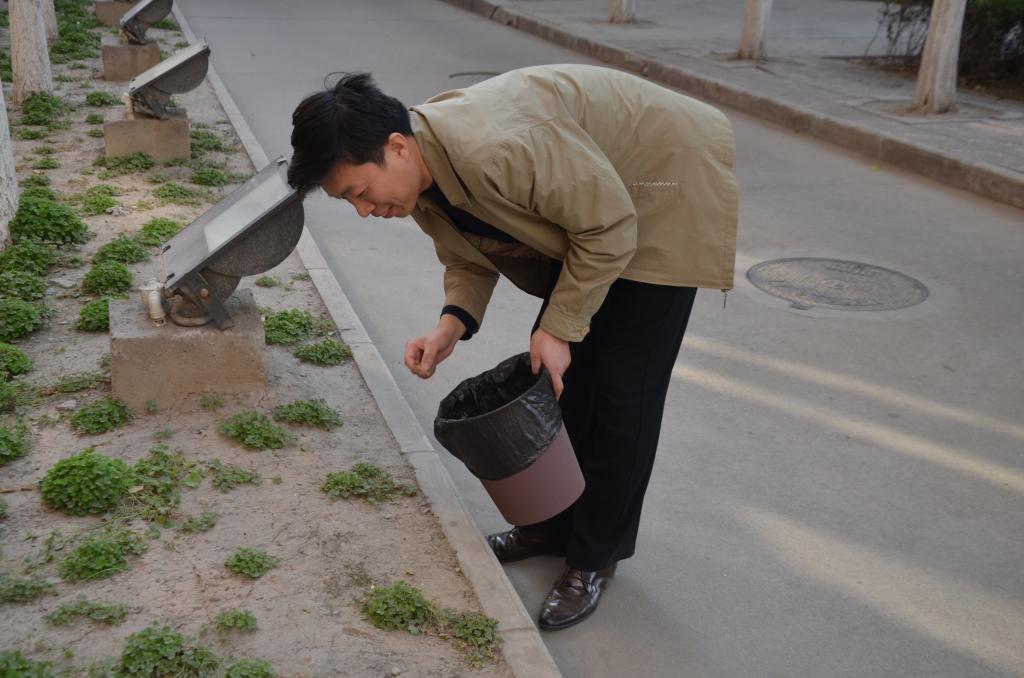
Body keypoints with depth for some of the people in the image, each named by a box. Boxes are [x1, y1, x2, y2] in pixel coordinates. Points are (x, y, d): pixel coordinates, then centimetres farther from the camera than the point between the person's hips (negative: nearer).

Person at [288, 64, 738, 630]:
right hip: (585, 202, 8)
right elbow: (469, 257, 4)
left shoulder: (499, 148, -39)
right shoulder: (420, 181, -10)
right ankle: (552, 523, 27)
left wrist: (560, 328, -22)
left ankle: (596, 555, 10)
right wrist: (451, 325, -15)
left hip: (667, 191, -8)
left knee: (622, 388, -6)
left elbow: (610, 228, -29)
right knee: (561, 374, 9)